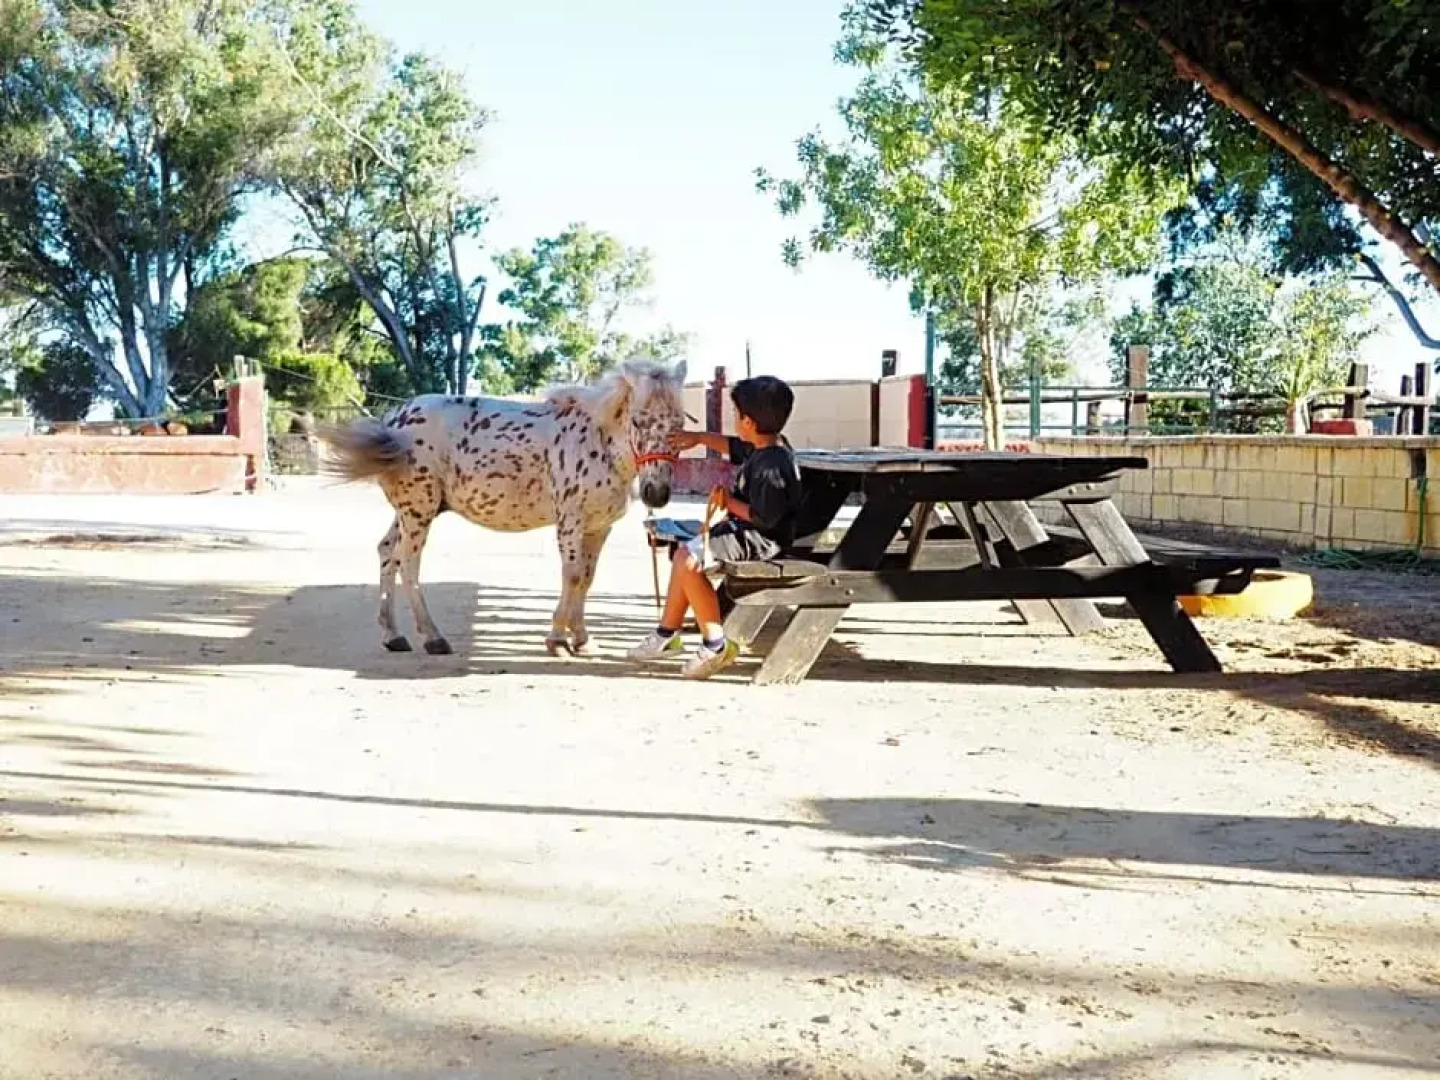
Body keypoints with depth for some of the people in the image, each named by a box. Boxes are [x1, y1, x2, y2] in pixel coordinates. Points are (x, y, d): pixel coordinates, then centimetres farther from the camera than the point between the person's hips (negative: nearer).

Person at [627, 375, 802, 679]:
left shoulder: (771, 466, -26)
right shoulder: (764, 446, 6)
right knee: (684, 554, 16)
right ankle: (667, 633, 24)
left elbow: (765, 517, -28)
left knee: (690, 561, -22)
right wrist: (700, 437, 30)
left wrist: (729, 501, -17)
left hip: (760, 539, -11)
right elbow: (734, 447, 28)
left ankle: (716, 645, -14)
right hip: (745, 530, 12)